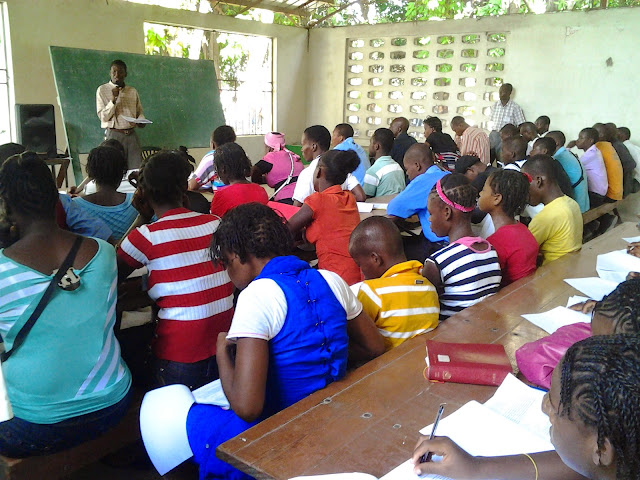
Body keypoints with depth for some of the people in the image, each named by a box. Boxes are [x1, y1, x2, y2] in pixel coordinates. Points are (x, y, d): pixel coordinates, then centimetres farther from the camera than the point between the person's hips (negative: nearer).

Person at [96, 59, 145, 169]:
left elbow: (140, 112, 20)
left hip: (131, 134, 3)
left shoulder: (133, 91, 14)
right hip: (114, 135, -3)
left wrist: (141, 121, -3)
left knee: (137, 170, -4)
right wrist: (114, 99, -14)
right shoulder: (102, 90, 4)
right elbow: (103, 117, -3)